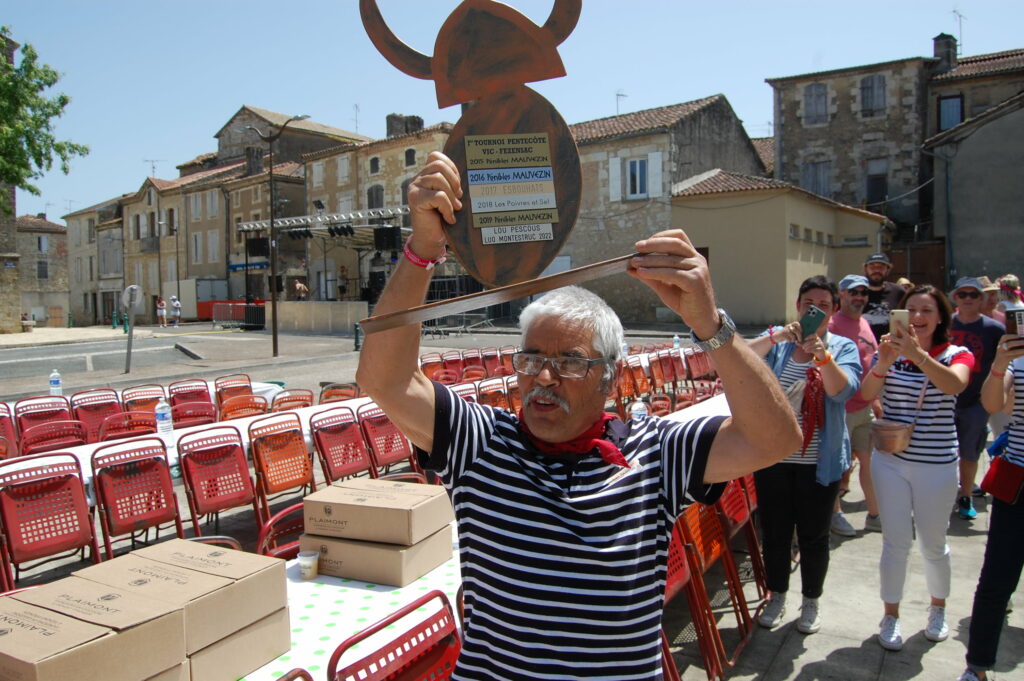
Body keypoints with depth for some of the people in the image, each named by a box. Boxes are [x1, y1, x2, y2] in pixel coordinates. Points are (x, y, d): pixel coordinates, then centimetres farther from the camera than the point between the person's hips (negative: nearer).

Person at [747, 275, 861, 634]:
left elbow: (843, 390, -18)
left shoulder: (843, 347, 0)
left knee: (814, 536, 12)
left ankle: (811, 602, 33)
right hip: (773, 458, 1)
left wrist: (823, 356, -36)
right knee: (775, 533, 13)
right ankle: (776, 598, 34)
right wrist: (776, 337, -32)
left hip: (819, 463, -1)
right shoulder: (776, 341, 1)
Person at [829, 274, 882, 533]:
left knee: (869, 460, 13)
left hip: (865, 407, 8)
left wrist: (875, 399, 19)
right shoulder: (832, 325, -14)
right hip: (842, 409, -8)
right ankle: (835, 514, 21)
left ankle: (874, 515, 24)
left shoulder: (864, 324, 12)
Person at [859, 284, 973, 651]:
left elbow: (954, 385, -27)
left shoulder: (956, 354, -4)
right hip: (890, 461, 1)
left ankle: (938, 607, 38)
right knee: (895, 542, 6)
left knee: (933, 544, 13)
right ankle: (890, 615, 22)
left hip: (937, 465, -1)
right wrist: (884, 363, -31)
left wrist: (917, 354, -42)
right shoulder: (890, 352, 1)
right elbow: (866, 395, -13)